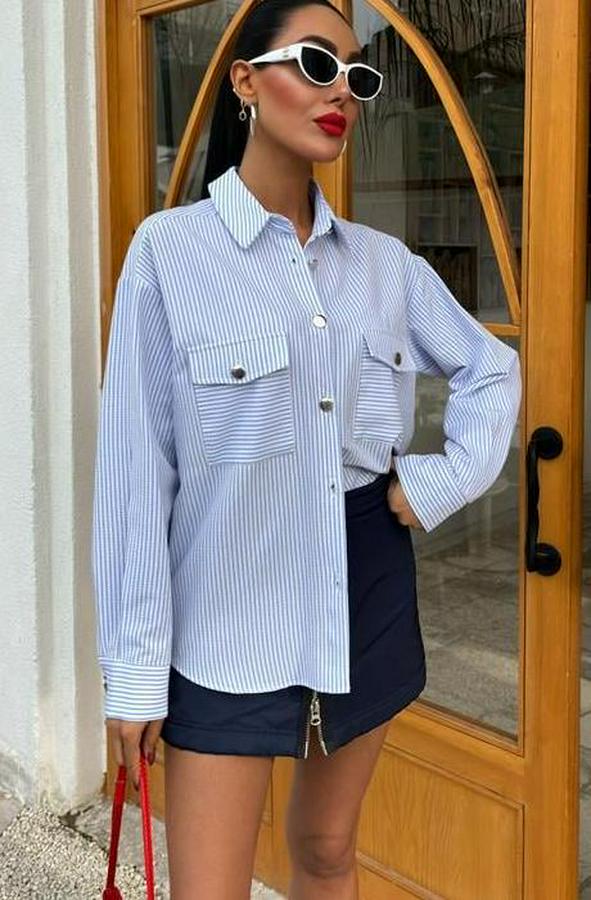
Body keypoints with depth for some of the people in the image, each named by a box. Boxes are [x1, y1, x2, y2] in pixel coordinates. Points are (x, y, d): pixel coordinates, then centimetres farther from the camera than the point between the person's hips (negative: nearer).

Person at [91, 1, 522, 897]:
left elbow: (492, 367, 18)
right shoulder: (171, 247, -10)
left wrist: (446, 480, 2)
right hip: (229, 618, -4)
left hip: (367, 591, 5)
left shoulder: (386, 261, 3)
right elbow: (136, 469, -10)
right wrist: (134, 664, -9)